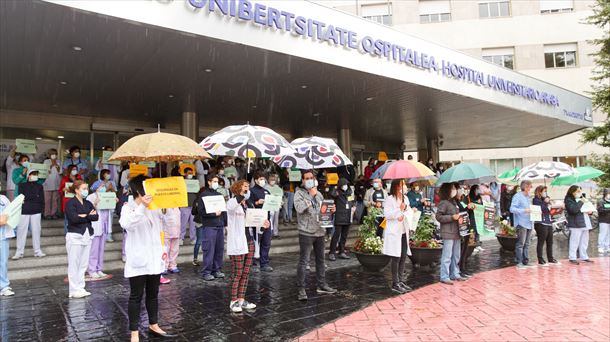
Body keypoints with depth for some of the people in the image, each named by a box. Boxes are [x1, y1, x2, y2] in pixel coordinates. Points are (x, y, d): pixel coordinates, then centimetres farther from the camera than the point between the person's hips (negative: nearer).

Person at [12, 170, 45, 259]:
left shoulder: (39, 186, 11)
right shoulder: (22, 185, 6)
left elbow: (41, 199, 5)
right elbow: (23, 197, -7)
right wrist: (35, 197, -5)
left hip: (36, 212, 2)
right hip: (24, 211, -1)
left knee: (36, 231, 3)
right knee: (21, 231, -1)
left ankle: (37, 251, 10)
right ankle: (19, 252, 6)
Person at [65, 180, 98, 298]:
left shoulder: (88, 203, 14)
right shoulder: (70, 203, -5)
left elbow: (96, 216, 2)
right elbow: (74, 218, -19)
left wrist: (84, 216, -12)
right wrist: (89, 216, -6)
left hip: (87, 235, 6)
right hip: (75, 236, -6)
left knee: (84, 264, 7)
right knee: (74, 264, -3)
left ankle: (81, 288, 14)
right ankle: (74, 290, 3)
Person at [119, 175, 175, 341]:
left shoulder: (154, 207, 9)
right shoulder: (128, 207, -8)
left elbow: (160, 230, 16)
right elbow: (127, 224, -29)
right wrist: (142, 207, -37)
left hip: (154, 258, 6)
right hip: (138, 260, -6)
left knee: (153, 294, 16)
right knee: (136, 296, 2)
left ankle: (153, 326, 29)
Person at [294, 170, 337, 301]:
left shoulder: (318, 193, 14)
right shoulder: (299, 193, -5)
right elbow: (299, 208, -22)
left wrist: (330, 210, 2)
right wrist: (311, 196, -19)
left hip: (319, 231, 7)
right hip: (306, 232, -7)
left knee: (320, 259, 16)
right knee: (304, 261, -5)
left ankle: (322, 285, 28)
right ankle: (301, 289, 3)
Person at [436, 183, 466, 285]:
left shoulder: (454, 202, 15)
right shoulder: (444, 203, -12)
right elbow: (438, 216, -17)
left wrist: (459, 216, 8)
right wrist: (452, 217, -19)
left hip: (456, 233, 9)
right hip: (448, 233, -9)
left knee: (456, 255, 16)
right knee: (447, 256, -5)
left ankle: (455, 274, 27)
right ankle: (444, 277, 2)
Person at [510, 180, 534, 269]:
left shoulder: (528, 197, 18)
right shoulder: (517, 196, -7)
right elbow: (512, 209, -14)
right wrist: (524, 210, -23)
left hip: (529, 223, 8)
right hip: (521, 223, -8)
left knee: (526, 244, 11)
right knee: (520, 243, -8)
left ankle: (526, 262, 17)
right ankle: (519, 262, -3)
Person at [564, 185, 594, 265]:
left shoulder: (581, 199, 20)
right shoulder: (568, 200, -7)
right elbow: (574, 210, -22)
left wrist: (590, 211, 6)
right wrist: (581, 202, -16)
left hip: (584, 223, 9)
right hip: (576, 224, -9)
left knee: (584, 242, 14)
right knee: (574, 242, -7)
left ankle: (584, 257, 24)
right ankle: (572, 258, -2)